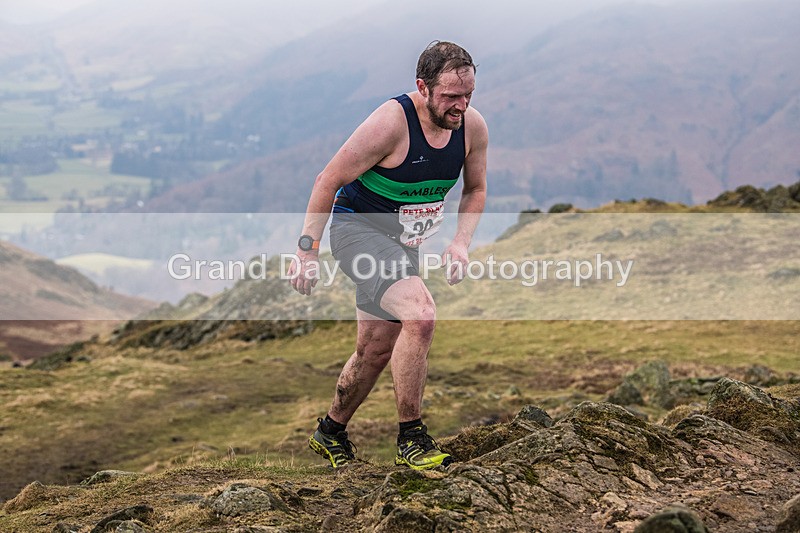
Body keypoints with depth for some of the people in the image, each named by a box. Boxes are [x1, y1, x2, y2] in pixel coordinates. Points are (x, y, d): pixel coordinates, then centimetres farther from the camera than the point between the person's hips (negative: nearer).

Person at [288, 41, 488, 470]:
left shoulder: (473, 127, -7)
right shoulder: (390, 123, -25)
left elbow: (475, 189, 11)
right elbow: (328, 181, -17)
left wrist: (461, 242, -5)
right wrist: (307, 250, -17)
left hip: (402, 242, 7)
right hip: (357, 229, -7)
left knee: (377, 349, 15)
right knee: (420, 315, -28)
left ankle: (330, 431, 38)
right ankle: (410, 438, -17)